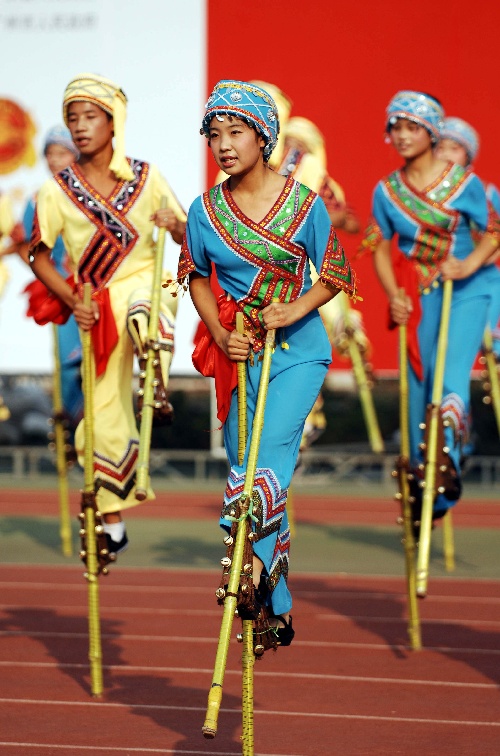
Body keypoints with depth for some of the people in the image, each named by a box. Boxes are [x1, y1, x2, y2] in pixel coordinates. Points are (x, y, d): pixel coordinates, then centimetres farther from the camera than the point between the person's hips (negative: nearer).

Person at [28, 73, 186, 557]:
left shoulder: (145, 178, -2)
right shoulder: (57, 191, -3)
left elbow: (187, 240, 3)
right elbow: (39, 256, 4)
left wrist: (176, 224, -21)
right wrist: (72, 301, -9)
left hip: (143, 281, -1)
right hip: (97, 311, 1)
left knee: (143, 314, -43)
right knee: (103, 419, 5)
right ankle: (112, 523, 20)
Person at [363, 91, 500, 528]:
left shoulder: (464, 182, -5)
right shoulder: (387, 191, 3)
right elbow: (380, 247, 8)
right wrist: (393, 295, -7)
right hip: (418, 297, 3)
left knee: (452, 374, -22)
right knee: (419, 384, 5)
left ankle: (447, 460, -29)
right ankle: (422, 487, 19)